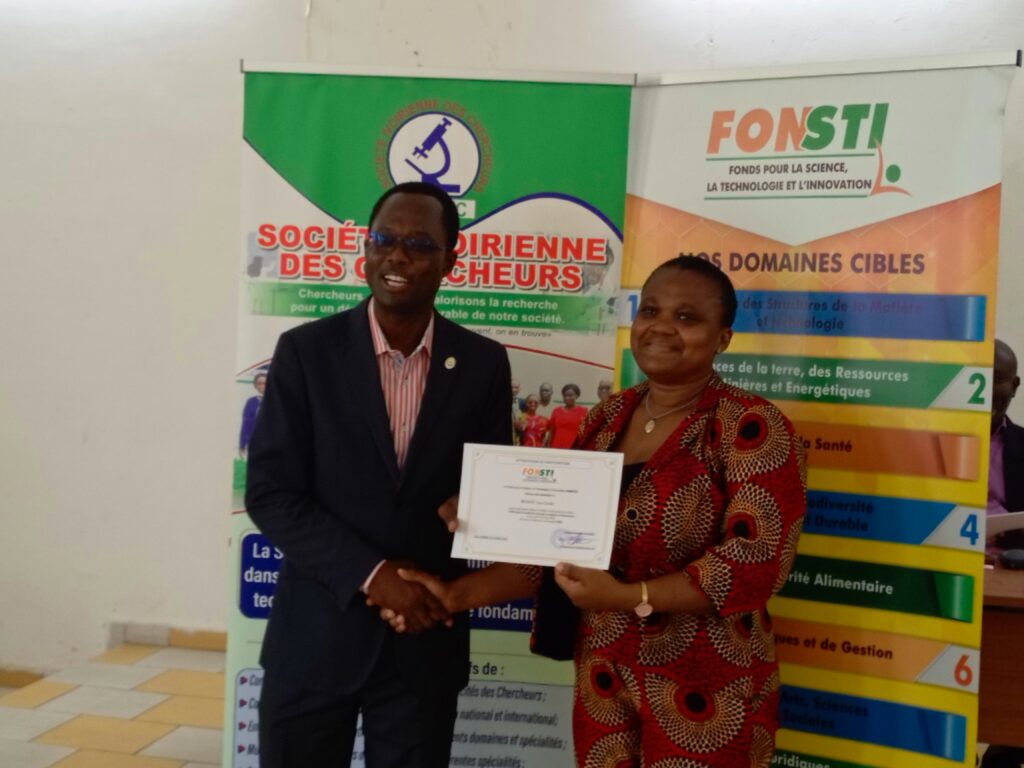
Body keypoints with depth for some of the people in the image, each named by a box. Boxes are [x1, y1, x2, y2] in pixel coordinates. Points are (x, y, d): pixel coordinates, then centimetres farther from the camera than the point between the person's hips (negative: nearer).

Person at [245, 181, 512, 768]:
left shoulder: (483, 364, -1)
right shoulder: (306, 351, -6)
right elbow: (271, 494, -8)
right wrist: (371, 574, -17)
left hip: (426, 641, 1)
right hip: (315, 636, -1)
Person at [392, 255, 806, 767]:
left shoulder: (751, 427, -13)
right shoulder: (606, 418, 3)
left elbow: (759, 560, -19)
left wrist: (628, 597, -24)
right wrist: (461, 594, -6)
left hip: (705, 689, -5)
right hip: (601, 677, 5)